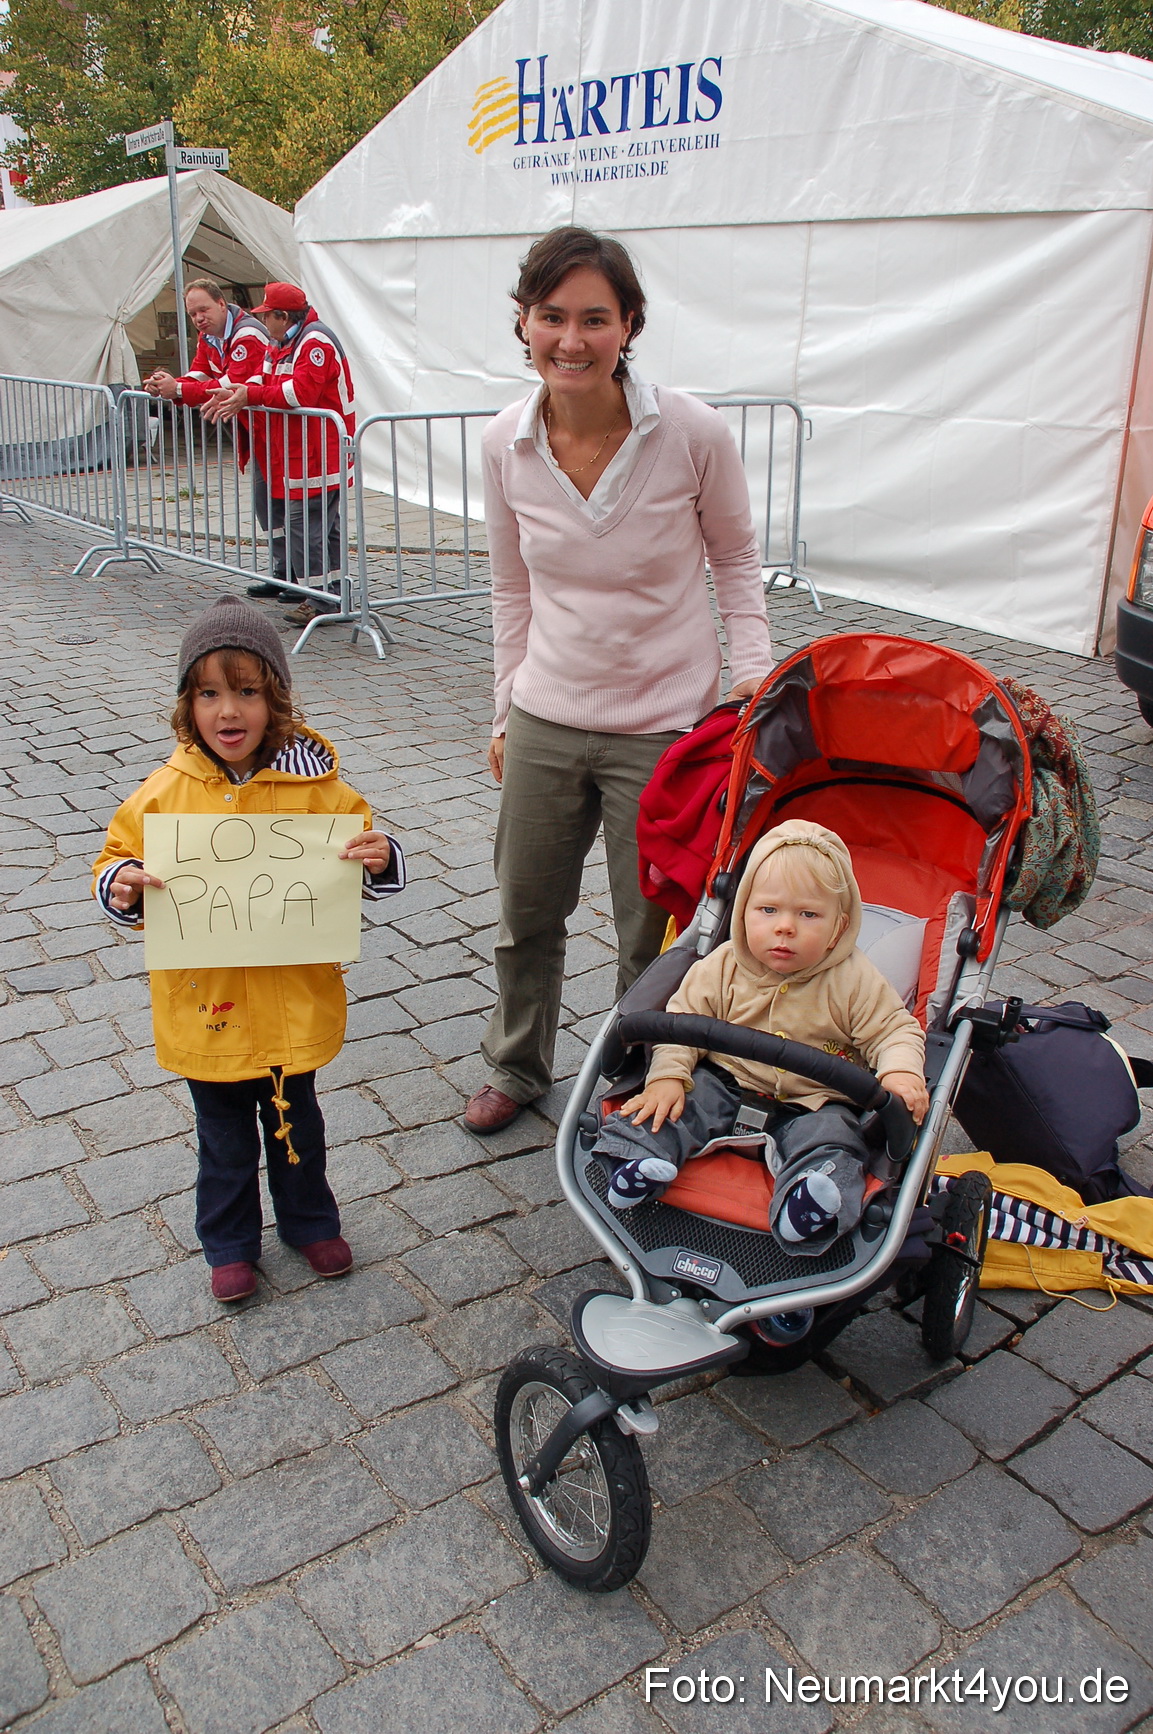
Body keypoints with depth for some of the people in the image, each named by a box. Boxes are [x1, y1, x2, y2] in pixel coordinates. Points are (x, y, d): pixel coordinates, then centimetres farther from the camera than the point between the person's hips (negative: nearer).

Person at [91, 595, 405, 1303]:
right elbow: (119, 860, 2)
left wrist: (381, 860, -27)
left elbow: (365, 858, -4)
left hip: (293, 1002, 0)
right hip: (205, 1008, 1)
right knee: (225, 1140, 19)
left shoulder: (313, 785, -11)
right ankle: (230, 1245, 41)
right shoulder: (164, 794, -9)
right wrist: (121, 886, -20)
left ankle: (310, 1222, 45)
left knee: (297, 1126, 22)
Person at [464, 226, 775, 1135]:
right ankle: (519, 1068, 45)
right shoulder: (507, 443, -5)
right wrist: (509, 711, 13)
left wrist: (754, 671, -10)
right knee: (525, 914, 19)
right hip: (546, 721, 4)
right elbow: (513, 590, 8)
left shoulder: (693, 434, -15)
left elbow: (737, 559, 1)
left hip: (663, 726, -3)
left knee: (654, 934, 9)